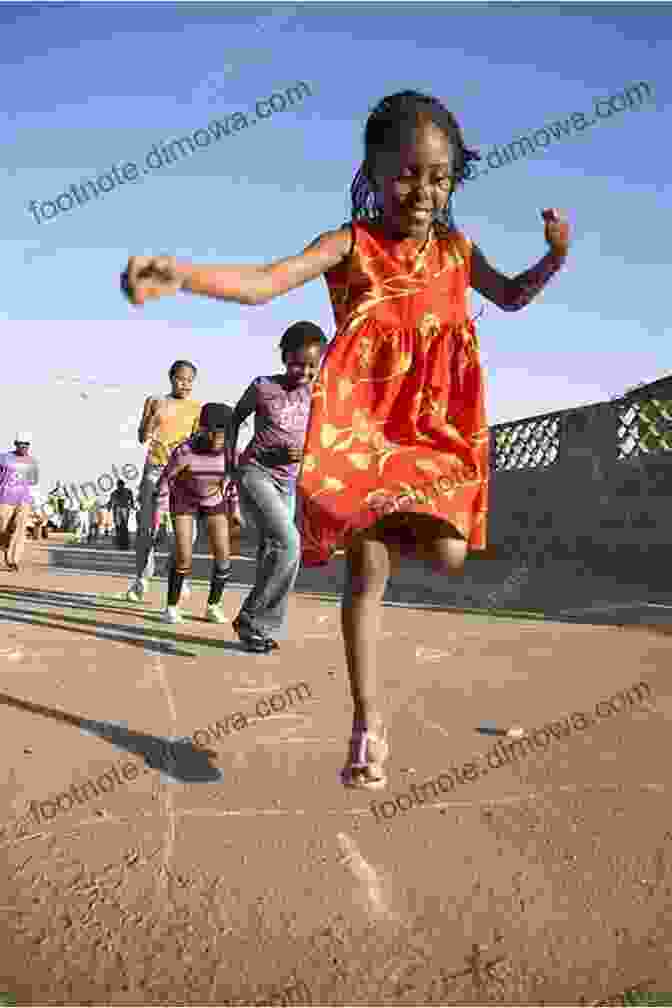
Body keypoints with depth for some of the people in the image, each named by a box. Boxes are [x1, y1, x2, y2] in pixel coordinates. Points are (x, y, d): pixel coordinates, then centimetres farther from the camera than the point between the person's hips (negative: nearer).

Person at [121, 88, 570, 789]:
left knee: (447, 555, -10)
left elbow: (510, 297, 25)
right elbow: (262, 283, -20)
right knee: (368, 569, -5)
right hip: (361, 423, -3)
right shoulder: (351, 245, -6)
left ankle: (382, 530, 29)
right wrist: (181, 276, -38)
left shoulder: (455, 249, 7)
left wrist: (554, 257, 5)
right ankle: (367, 719, 9)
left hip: (434, 425, 4)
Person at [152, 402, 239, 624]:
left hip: (214, 501, 3)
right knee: (183, 557, -12)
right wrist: (158, 512, -14)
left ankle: (213, 606, 9)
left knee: (223, 556, -9)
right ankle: (172, 606, 8)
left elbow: (233, 479, -3)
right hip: (184, 500, -2)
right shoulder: (185, 451, -32)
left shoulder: (230, 452, -24)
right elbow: (166, 479, -17)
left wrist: (234, 509, 3)